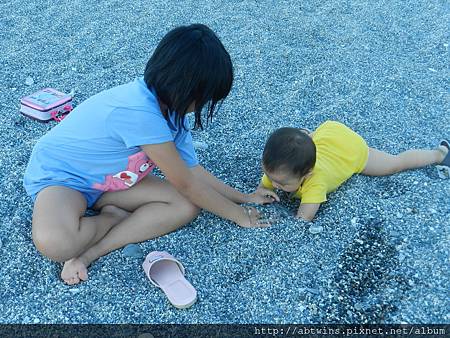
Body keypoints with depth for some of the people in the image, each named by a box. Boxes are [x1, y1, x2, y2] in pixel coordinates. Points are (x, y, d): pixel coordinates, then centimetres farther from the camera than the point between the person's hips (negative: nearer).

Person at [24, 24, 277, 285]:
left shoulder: (170, 107, -8)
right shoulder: (141, 113, -35)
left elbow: (193, 170, 2)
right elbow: (186, 184, -24)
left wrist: (243, 197, 5)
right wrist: (237, 214, -11)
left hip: (110, 181, 8)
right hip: (59, 176, -8)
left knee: (187, 206, -13)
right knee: (56, 243, -40)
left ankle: (89, 252, -13)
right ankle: (114, 217, -9)